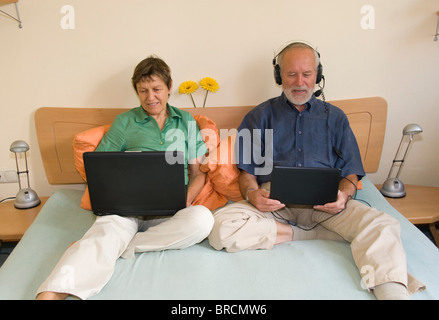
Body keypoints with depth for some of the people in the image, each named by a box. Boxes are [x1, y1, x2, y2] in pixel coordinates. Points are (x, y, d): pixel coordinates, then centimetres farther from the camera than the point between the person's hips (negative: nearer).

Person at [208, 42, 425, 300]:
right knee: (222, 228, -30)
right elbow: (246, 171, 10)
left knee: (382, 226, -29)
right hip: (274, 199, 0)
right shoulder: (260, 117, 15)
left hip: (324, 201, 0)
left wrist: (344, 194, -11)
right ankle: (315, 233, -19)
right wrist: (252, 194, -15)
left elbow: (351, 172, 14)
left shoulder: (334, 117, 19)